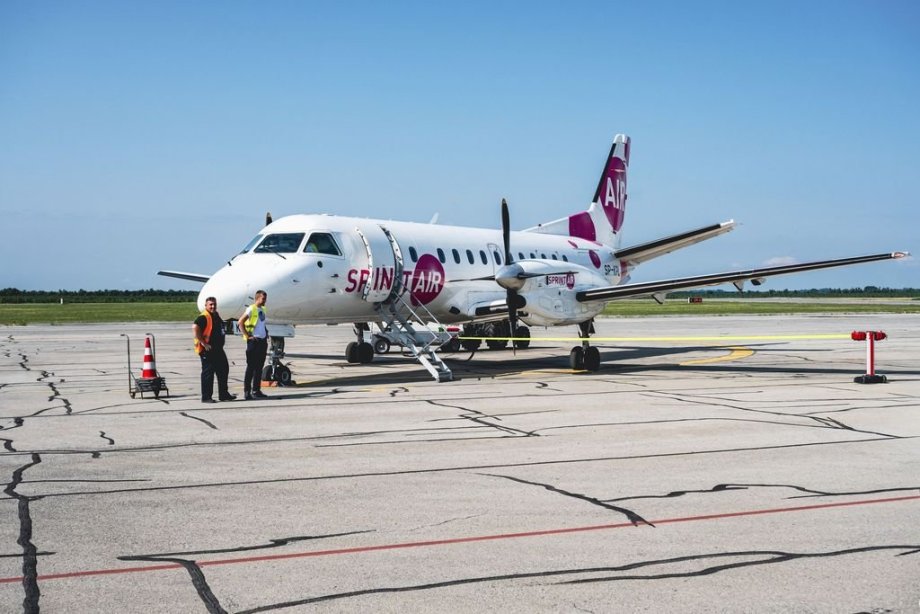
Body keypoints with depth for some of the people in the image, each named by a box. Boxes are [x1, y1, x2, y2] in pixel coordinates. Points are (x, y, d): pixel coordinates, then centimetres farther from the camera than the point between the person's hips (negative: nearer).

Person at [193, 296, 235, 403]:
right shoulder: (204, 317, -15)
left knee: (223, 370, 14)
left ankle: (223, 394, 24)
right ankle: (206, 397, 3)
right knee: (208, 373, -4)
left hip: (218, 349, 9)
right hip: (208, 350, -9)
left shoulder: (216, 315, 14)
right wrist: (203, 343, -27)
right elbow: (195, 327, -30)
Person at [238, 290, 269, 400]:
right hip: (253, 341, -8)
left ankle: (256, 390, 16)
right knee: (251, 367, -6)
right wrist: (247, 336, -16)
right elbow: (240, 322, -15)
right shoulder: (251, 309, -11)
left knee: (259, 367, 10)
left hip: (262, 340, 8)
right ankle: (247, 391, -3)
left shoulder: (262, 309, 13)